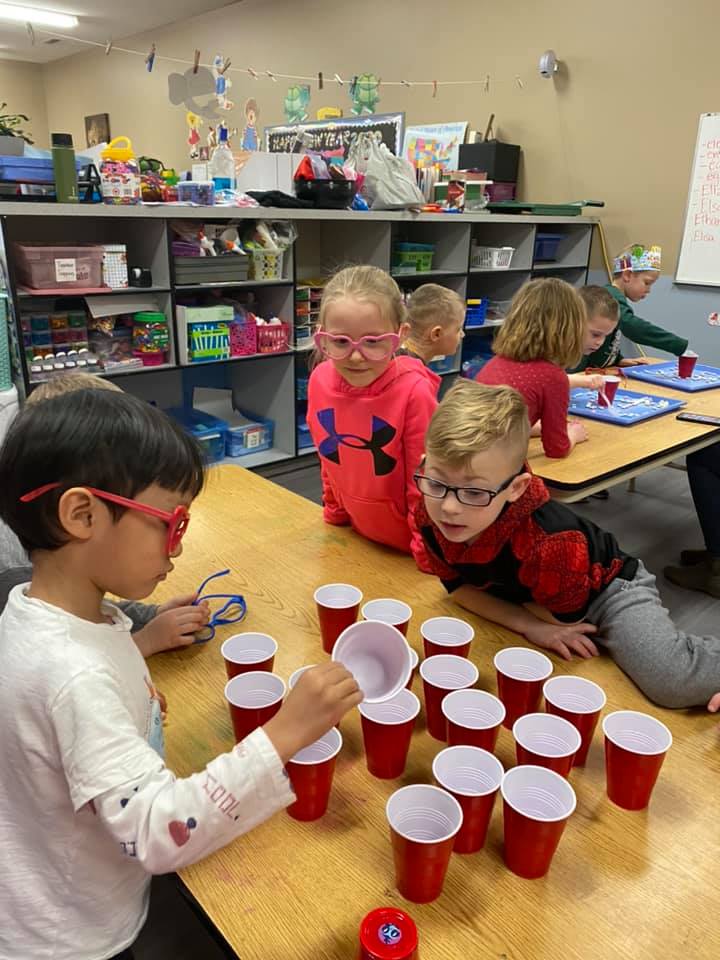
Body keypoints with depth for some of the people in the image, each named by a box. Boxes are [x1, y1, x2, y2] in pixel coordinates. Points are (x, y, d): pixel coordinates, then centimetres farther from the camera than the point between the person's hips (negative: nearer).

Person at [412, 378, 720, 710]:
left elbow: (566, 616, -22)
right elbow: (457, 586, -10)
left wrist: (499, 590, -13)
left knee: (673, 684, -19)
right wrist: (528, 626, -20)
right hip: (522, 597, 6)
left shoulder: (551, 540, -42)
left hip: (603, 587, -6)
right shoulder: (430, 511, -26)